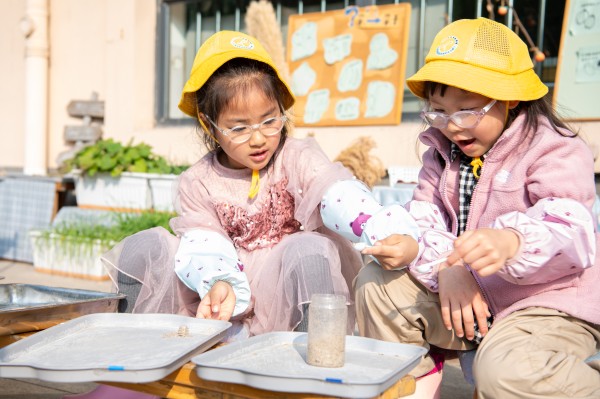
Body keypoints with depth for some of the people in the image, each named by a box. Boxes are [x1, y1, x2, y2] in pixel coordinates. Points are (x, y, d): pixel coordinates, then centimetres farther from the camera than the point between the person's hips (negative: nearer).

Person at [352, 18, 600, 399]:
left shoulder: (556, 151, -13)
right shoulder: (442, 150, 6)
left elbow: (568, 228, -30)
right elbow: (423, 218, -6)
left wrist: (511, 242, -53)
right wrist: (443, 265, -28)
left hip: (550, 301, -6)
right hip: (464, 295, 6)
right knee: (377, 283, -7)